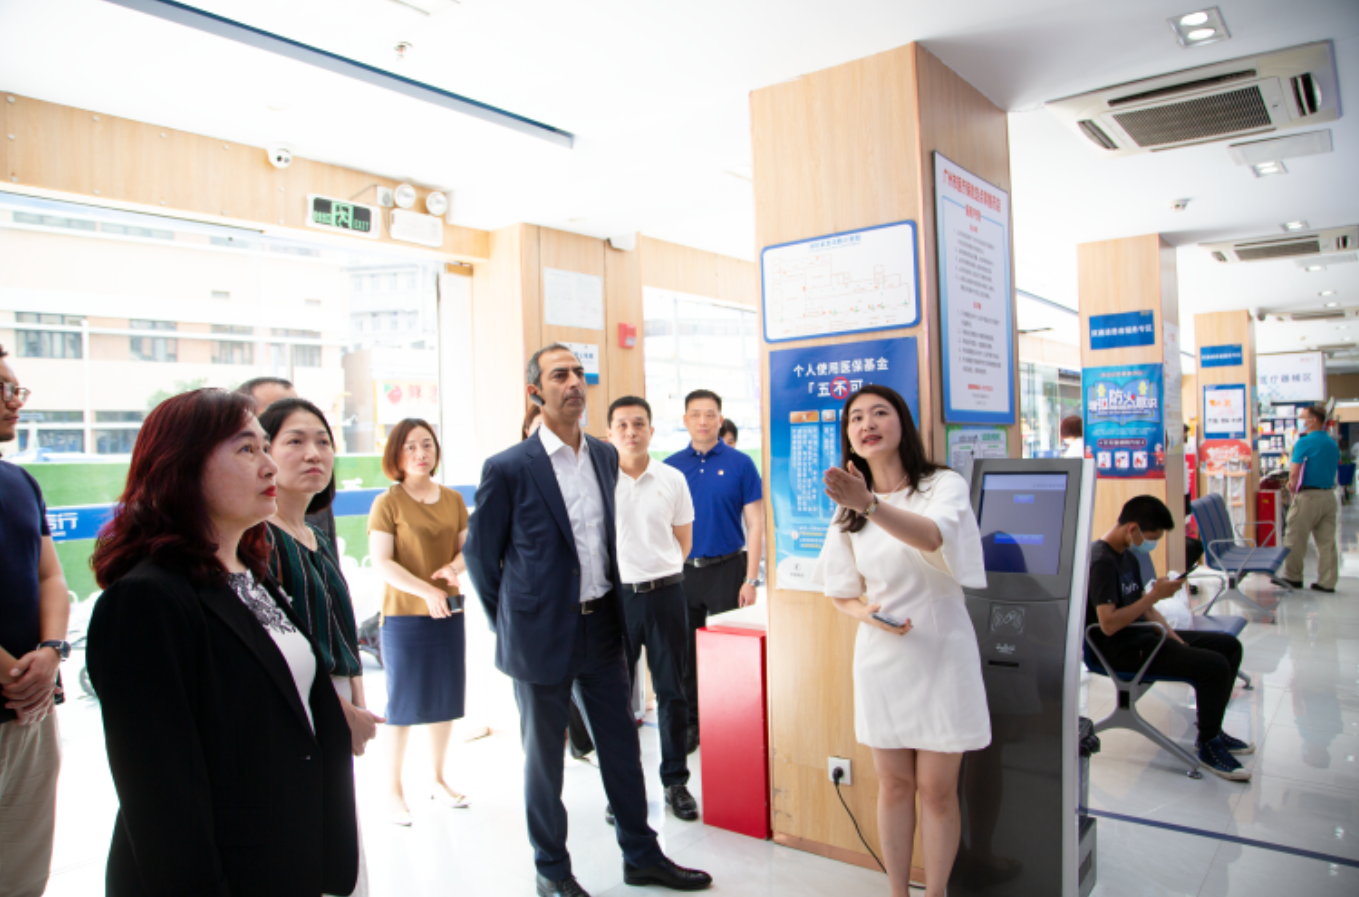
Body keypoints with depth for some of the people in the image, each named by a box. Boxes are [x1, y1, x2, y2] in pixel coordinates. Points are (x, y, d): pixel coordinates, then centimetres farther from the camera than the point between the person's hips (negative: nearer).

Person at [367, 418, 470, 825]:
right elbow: (381, 562, -13)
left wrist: (454, 567, -14)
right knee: (404, 703, 4)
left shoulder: (453, 499, 7)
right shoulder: (388, 503, -6)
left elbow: (467, 547, 8)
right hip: (404, 616, -4)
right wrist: (426, 591, -23)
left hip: (450, 612, 4)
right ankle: (394, 787, 20)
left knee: (446, 700, 10)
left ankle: (439, 779, 27)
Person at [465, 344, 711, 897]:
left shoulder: (605, 456, 6)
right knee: (544, 757, 11)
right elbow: (479, 553, -4)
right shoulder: (508, 469, -12)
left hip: (602, 627, 5)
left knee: (621, 744, 16)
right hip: (542, 636, -5)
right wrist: (509, 625, 1)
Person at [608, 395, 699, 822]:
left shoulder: (672, 479, 3)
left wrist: (658, 570, 10)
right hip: (616, 594, -1)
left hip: (665, 593, 2)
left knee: (672, 692, 9)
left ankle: (675, 781, 24)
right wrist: (625, 569, 6)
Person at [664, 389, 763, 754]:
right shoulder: (671, 466, 4)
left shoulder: (739, 464, -3)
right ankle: (689, 724, 26)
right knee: (685, 652, 11)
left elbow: (755, 525, -4)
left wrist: (750, 580, -9)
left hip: (726, 569, -2)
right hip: (682, 571, 3)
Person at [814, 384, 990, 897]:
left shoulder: (944, 486, -8)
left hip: (941, 656, -3)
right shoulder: (848, 510, 5)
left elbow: (932, 536, -31)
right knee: (894, 785, 13)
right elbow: (839, 594, 11)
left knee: (936, 789, 6)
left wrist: (871, 504, -48)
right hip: (881, 657, 3)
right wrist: (867, 614, -12)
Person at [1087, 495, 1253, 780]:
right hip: (1120, 650, -11)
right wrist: (1155, 595, -24)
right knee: (1215, 666, -21)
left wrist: (1178, 641, 6)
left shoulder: (1128, 557, 11)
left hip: (1142, 636, 11)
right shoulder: (1101, 562, -22)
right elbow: (1108, 624, -29)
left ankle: (1211, 730, 24)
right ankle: (1208, 746, 2)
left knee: (1230, 645, 12)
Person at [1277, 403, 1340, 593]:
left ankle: (1292, 577, 14)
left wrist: (1293, 486, 2)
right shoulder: (1333, 444, 11)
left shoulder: (1304, 442, -12)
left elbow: (1294, 472, -17)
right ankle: (1327, 582, 10)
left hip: (1308, 496, -7)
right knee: (1327, 541, 8)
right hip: (1329, 496, 7)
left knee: (1295, 539, 5)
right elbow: (1335, 468, 18)